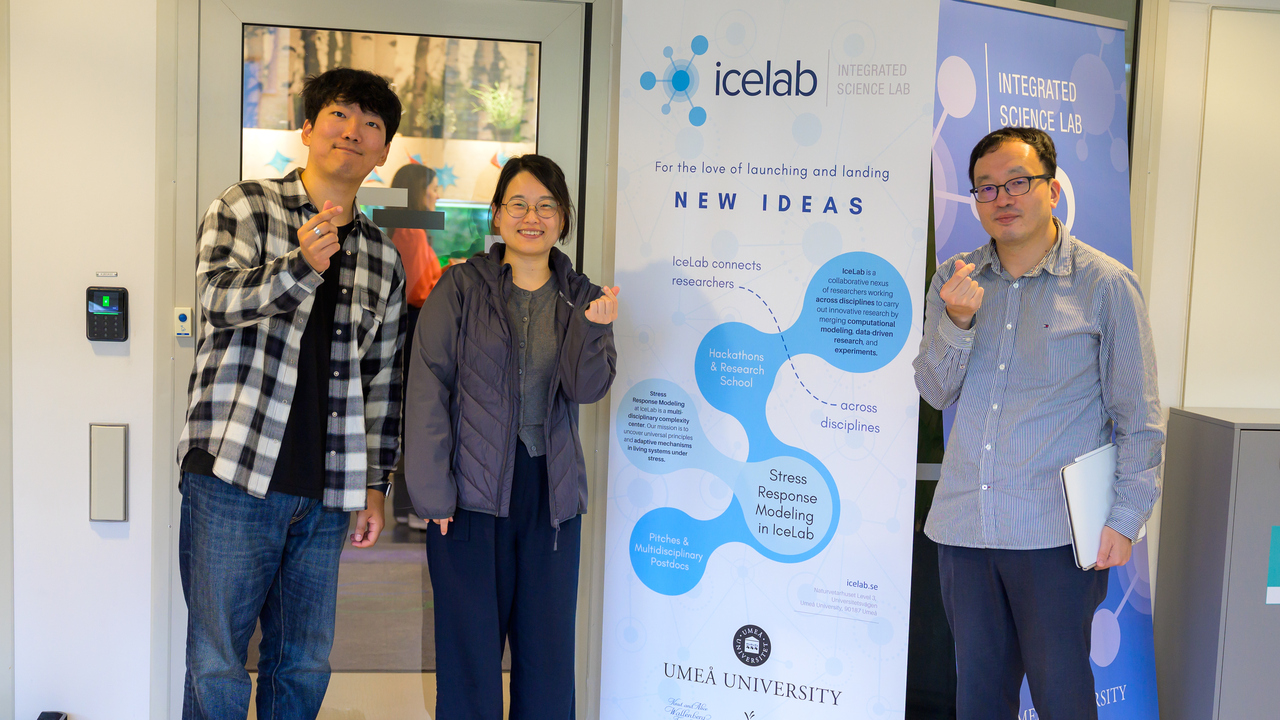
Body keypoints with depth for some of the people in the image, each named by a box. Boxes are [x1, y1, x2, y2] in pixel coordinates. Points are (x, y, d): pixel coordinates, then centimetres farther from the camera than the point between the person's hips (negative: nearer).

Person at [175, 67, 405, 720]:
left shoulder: (383, 258, 15)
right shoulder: (245, 207, 4)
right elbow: (218, 296, -13)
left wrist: (374, 484, 13)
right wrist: (301, 265, -29)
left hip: (325, 494, 4)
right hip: (233, 474, -4)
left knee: (305, 665, 10)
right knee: (216, 664, 1)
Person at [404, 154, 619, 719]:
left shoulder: (581, 299, 8)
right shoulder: (461, 287, 0)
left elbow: (586, 388, -5)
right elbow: (428, 387, -5)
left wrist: (593, 329, -24)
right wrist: (432, 491, -11)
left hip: (551, 493, 3)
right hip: (472, 489, -3)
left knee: (548, 652, 9)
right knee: (469, 651, 4)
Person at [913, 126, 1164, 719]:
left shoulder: (1106, 285, -4)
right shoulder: (953, 281, 7)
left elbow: (1139, 420, -2)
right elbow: (936, 392, 5)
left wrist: (1125, 519, -7)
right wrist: (956, 323, -12)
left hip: (1055, 534, -4)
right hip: (963, 526, 4)